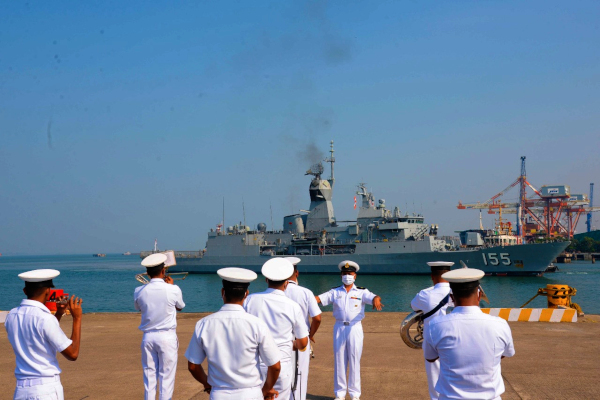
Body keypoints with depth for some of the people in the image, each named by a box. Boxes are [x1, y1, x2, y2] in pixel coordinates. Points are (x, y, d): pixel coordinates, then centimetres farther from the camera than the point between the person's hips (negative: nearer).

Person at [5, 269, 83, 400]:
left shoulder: (11, 316, 4)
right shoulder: (45, 318, -17)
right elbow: (72, 354, -12)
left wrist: (58, 314, 18)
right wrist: (77, 318, -5)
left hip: (21, 389, 6)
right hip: (47, 389, -6)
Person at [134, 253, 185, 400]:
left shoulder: (139, 292, -4)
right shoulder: (173, 290, -11)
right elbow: (180, 307, 8)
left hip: (148, 337, 3)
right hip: (167, 337, -3)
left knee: (149, 376, 10)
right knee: (167, 377, 4)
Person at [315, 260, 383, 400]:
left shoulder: (361, 292, 2)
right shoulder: (335, 292, 6)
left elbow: (373, 297, -16)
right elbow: (321, 298, -6)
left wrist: (376, 300, -40)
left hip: (354, 327, -1)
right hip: (339, 327, 2)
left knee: (354, 360, 3)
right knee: (339, 360, 6)